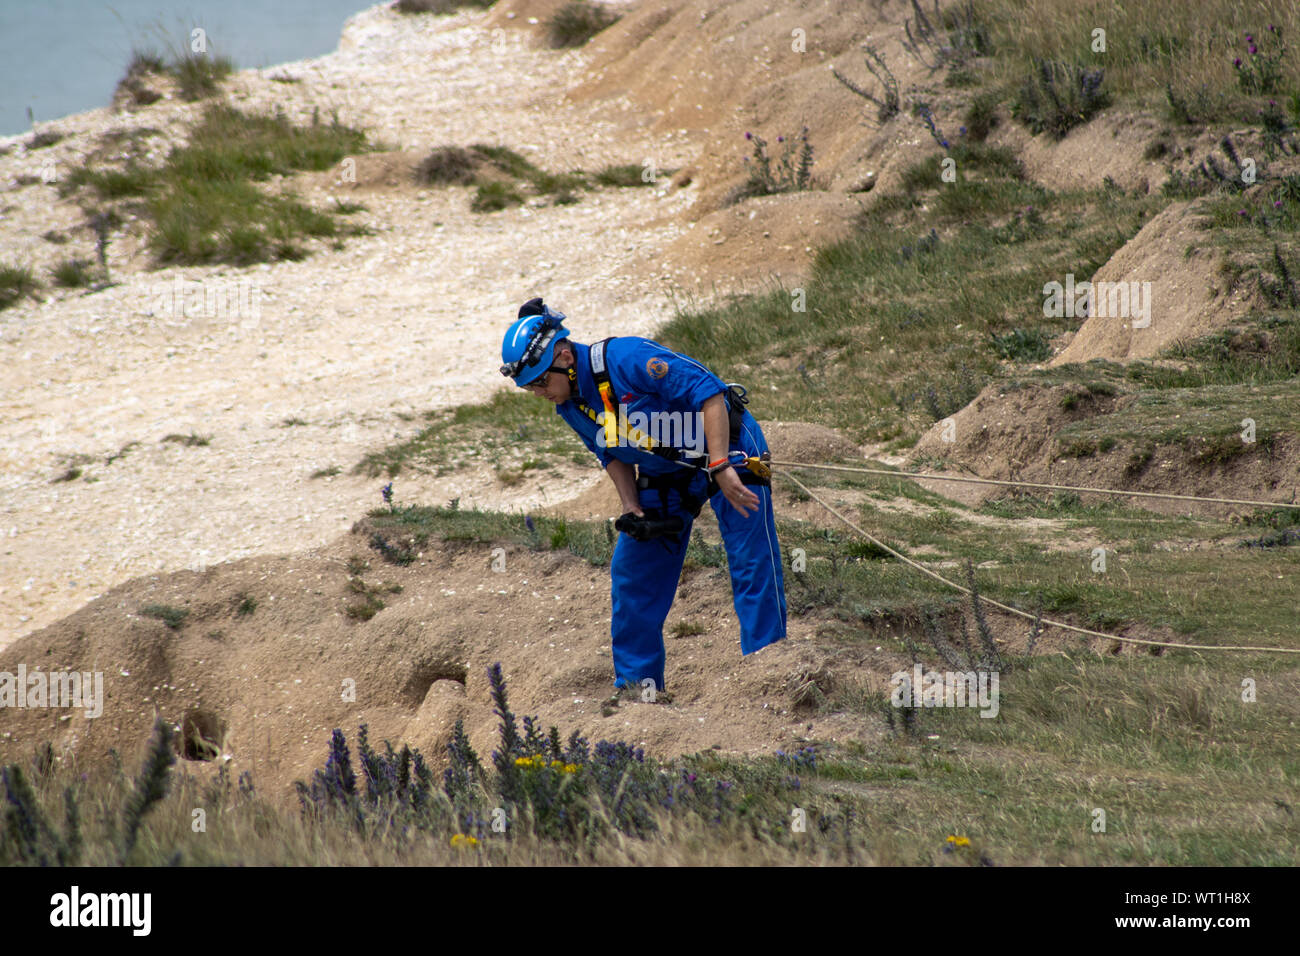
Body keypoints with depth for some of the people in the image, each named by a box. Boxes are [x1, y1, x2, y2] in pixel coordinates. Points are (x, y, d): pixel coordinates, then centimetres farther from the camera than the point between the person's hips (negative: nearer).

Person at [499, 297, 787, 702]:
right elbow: (614, 455, 7)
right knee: (631, 573, 3)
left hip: (727, 450, -8)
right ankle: (638, 684, 11)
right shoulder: (569, 403, -6)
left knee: (753, 568, -11)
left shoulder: (629, 359, -30)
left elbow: (709, 394, -31)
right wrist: (631, 509, -8)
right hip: (665, 473, 8)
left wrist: (721, 468, -33)